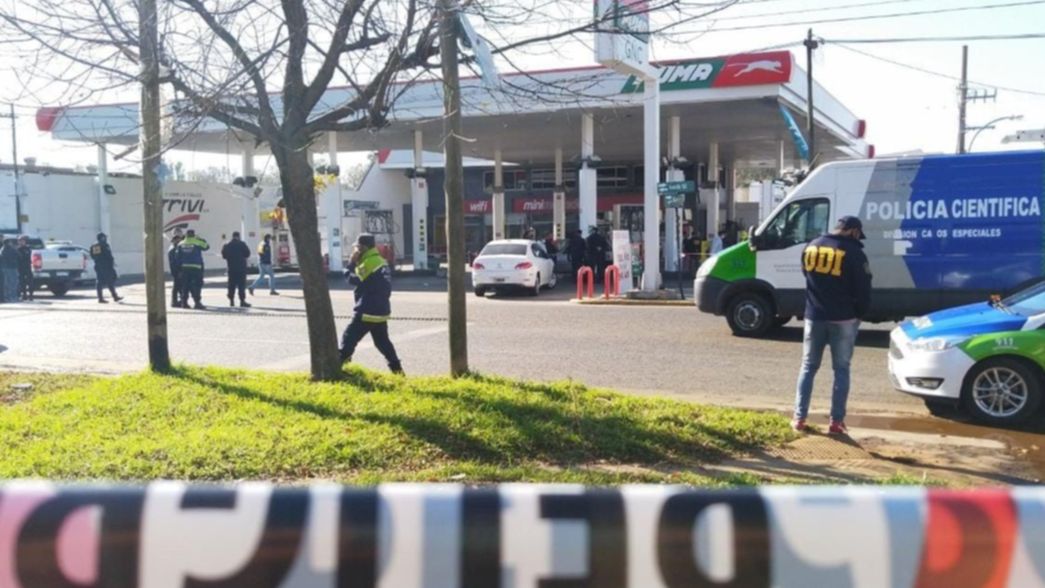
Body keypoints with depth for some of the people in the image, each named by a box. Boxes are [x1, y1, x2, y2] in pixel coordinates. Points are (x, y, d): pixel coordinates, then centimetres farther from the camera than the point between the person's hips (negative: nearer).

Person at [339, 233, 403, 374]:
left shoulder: (369, 263, -16)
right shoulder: (379, 261, 14)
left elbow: (353, 279, -11)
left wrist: (352, 262, -5)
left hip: (367, 311, -9)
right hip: (381, 310, 9)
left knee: (349, 338, -3)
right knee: (383, 341, 17)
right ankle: (397, 368, 16)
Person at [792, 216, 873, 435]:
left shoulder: (811, 246, 7)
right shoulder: (853, 253, -10)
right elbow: (863, 289, -7)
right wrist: (858, 314, 8)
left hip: (814, 316, 4)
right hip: (843, 319, -4)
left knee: (808, 367, 11)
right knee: (841, 370, 5)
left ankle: (799, 418, 9)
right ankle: (836, 421, 4)